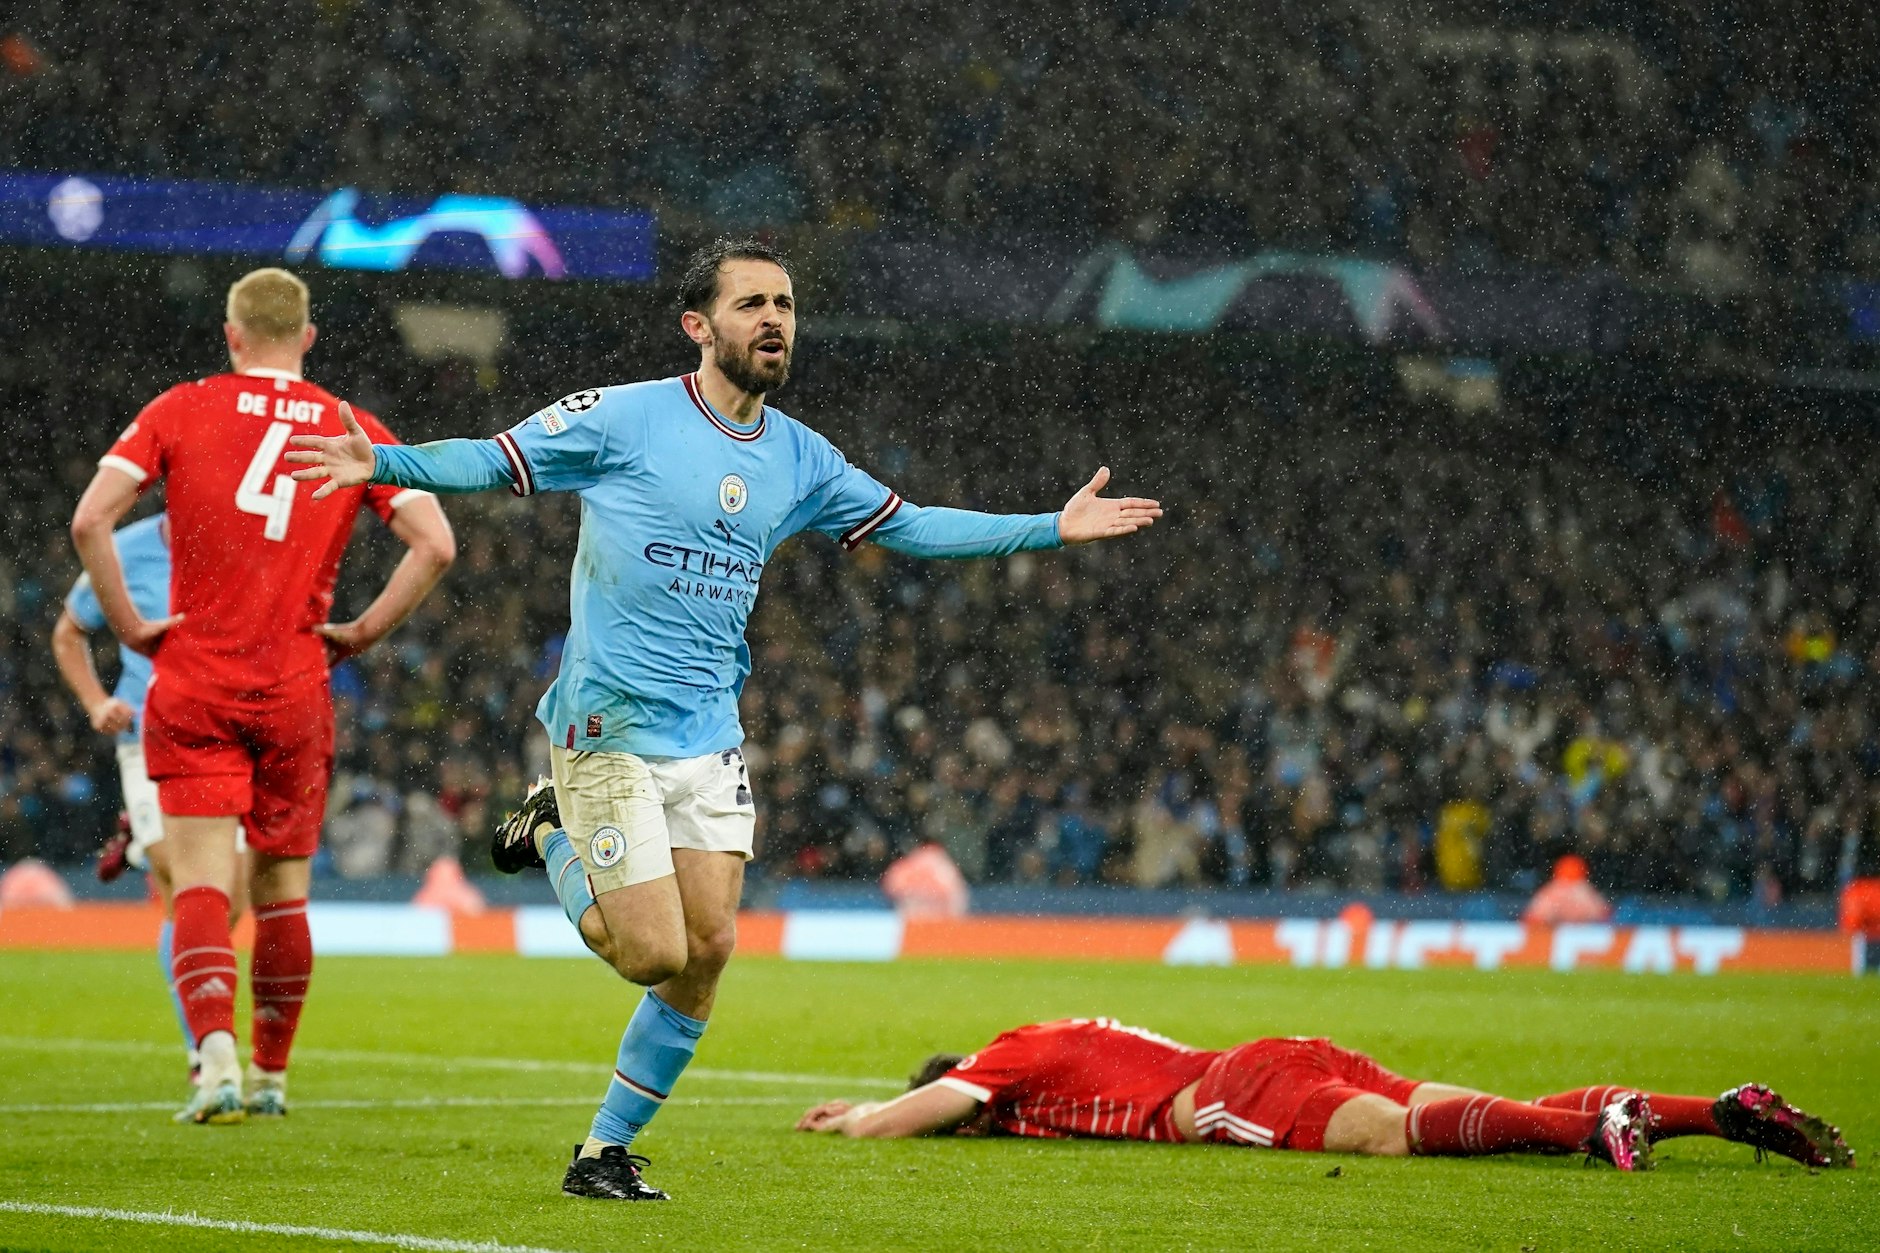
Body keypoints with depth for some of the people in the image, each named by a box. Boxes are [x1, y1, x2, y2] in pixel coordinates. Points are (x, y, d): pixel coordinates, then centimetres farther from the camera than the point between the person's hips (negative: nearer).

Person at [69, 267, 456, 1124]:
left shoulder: (180, 411, 0)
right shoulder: (354, 431, 3)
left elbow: (90, 521, -11)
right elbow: (435, 545, -6)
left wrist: (131, 626, -2)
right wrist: (363, 632, 2)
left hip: (194, 683, -2)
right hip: (296, 691, 2)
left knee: (201, 883, -5)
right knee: (282, 888, 14)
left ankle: (216, 1056, -24)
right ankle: (270, 1075, 22)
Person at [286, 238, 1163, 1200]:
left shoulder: (799, 459, 9)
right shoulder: (623, 418, -8)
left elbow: (909, 526, 19)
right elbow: (494, 461, -6)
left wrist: (1053, 528, 15)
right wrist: (384, 464, -24)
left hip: (710, 734, 6)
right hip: (609, 731, -6)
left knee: (708, 950, 0)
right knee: (657, 956, -9)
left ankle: (607, 1150, 15)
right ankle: (553, 841, 21)